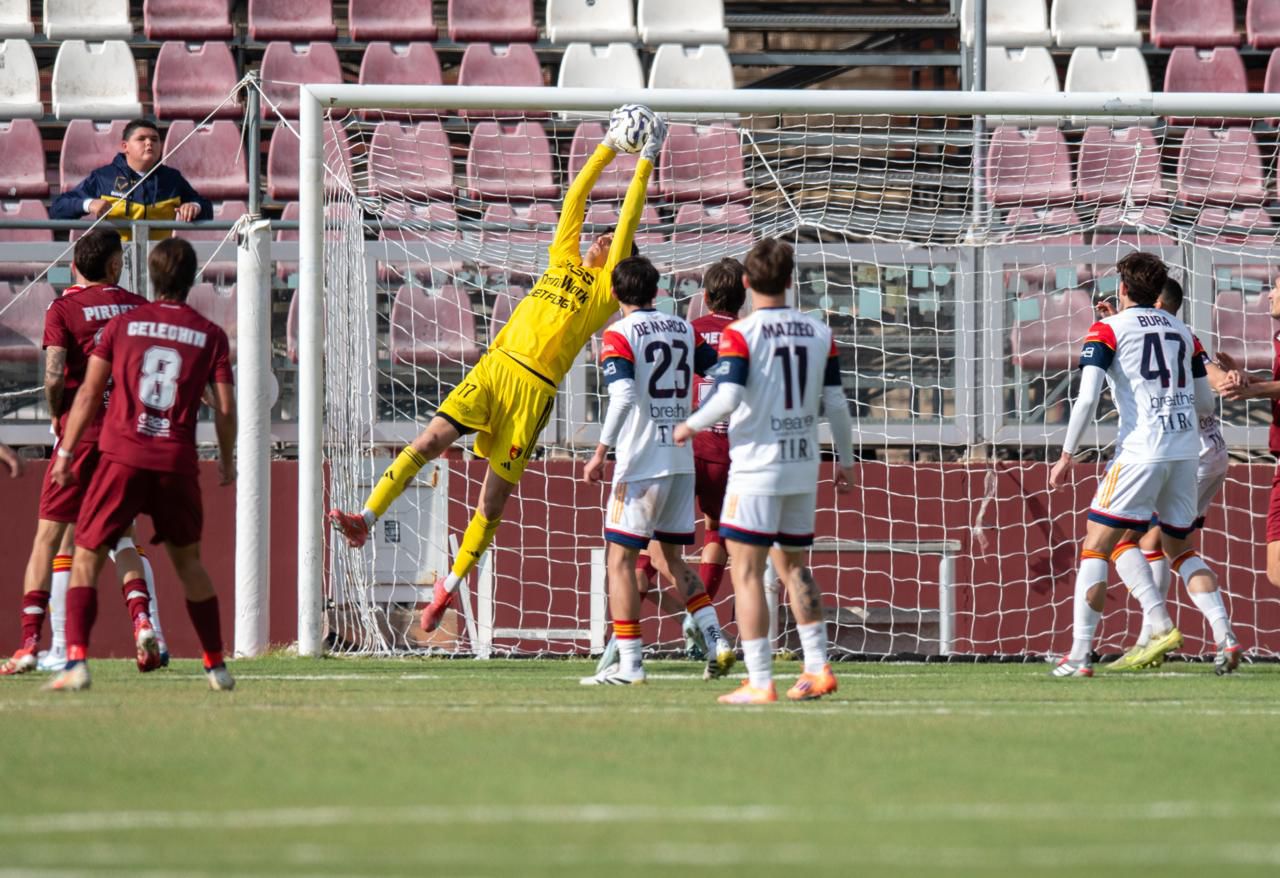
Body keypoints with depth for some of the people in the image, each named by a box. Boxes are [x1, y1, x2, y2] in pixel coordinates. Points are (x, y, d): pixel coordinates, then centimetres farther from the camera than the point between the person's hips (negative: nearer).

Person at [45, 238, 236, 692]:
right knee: (188, 561, 20)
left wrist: (66, 452, 10)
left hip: (123, 458, -1)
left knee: (86, 557, 3)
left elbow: (88, 393, 4)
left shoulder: (122, 325, 4)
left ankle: (77, 661, -14)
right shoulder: (210, 335, 4)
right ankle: (216, 666, 23)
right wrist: (227, 460, 20)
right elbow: (225, 408, 4)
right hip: (179, 463, 1)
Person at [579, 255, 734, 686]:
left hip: (641, 464, -6)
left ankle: (629, 664, -6)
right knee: (671, 557, 17)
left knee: (621, 559, 0)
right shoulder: (684, 329, 10)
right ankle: (716, 641, 3)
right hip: (682, 461, 6)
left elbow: (623, 395, -20)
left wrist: (601, 452, -18)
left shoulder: (620, 335, -7)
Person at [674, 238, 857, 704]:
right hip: (804, 466, 6)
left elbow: (728, 399, -18)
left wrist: (691, 425, 0)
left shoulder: (740, 333, -10)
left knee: (746, 571, -2)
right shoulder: (819, 333, 5)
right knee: (793, 564, 19)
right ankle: (818, 667, 14)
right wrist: (845, 461, 18)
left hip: (757, 465, -6)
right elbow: (836, 404, 7)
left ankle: (759, 682, -7)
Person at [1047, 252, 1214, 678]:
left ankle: (1079, 655, -8)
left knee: (1096, 547, 0)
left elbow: (1087, 397, -10)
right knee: (1179, 546, 20)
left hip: (1140, 449, -5)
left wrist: (1067, 456, -3)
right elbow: (1206, 404, 20)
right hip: (1186, 449, 5)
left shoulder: (1108, 329, 2)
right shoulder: (1183, 332, 16)